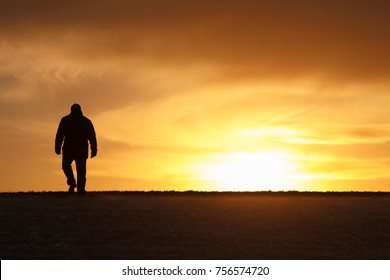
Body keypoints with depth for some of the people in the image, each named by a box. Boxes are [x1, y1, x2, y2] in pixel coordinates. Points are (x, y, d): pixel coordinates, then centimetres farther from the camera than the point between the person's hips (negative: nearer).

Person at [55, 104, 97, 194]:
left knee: (66, 165, 17)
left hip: (68, 149, -2)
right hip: (82, 150, 2)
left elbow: (59, 135, -2)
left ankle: (72, 182, -5)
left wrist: (58, 148, -2)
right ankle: (81, 189, -6)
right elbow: (92, 137, 6)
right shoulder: (87, 121, 10)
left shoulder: (65, 120, 5)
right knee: (81, 170, 5)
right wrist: (94, 149, 5)